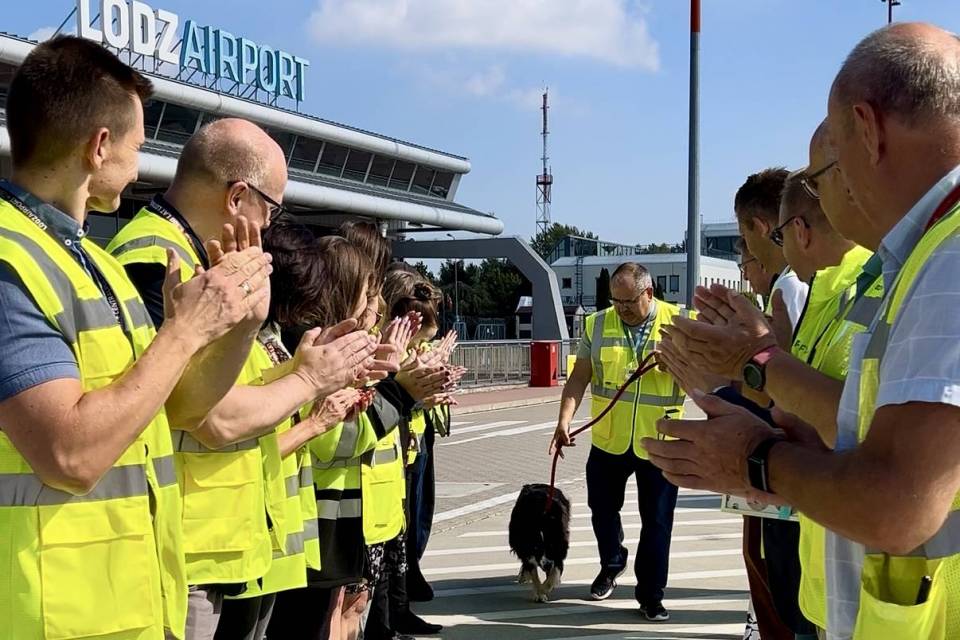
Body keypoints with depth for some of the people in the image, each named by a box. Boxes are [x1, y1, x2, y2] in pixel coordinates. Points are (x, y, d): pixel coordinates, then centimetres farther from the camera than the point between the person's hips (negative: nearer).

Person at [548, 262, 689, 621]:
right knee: (603, 509, 15)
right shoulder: (597, 325, 0)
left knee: (657, 521, 5)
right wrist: (564, 420, -12)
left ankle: (650, 594, 19)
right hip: (608, 440, 2)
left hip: (659, 443, -2)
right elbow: (579, 377, 0)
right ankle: (611, 564, 41)